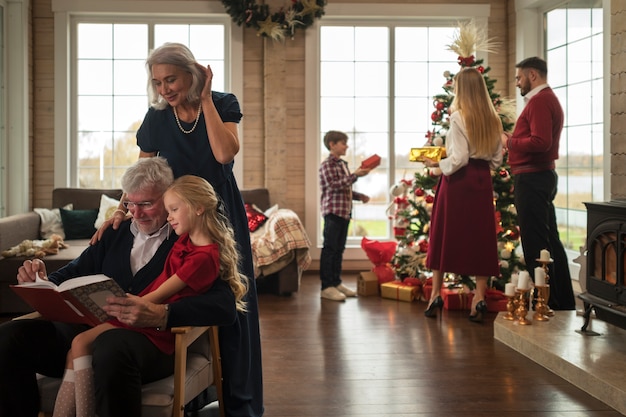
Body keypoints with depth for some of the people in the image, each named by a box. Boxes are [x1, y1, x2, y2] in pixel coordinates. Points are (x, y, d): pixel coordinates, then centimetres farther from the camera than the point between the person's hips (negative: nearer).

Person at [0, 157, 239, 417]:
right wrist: (41, 281, 0)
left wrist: (162, 315, -27)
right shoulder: (115, 234, 23)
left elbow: (225, 307, -12)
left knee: (113, 345, -40)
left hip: (152, 338, -6)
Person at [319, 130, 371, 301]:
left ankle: (336, 282, 20)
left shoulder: (342, 164, 18)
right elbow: (334, 186, -22)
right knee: (330, 249, -5)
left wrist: (360, 196, 13)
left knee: (339, 249, 12)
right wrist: (355, 175, -22)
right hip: (333, 211, -9)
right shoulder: (327, 165, -9)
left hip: (345, 212, 9)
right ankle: (326, 287, -1)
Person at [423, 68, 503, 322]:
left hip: (459, 180, -5)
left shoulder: (458, 117, -11)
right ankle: (479, 299, 3)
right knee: (480, 237, 6)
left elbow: (459, 158, -17)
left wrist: (437, 164, -2)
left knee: (444, 235, 6)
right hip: (482, 182, 5)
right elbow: (496, 160, 9)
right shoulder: (493, 120, 7)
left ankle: (435, 295, 12)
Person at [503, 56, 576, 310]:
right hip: (544, 175, 11)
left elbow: (540, 142, -25)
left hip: (531, 178, -11)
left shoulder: (539, 101, -13)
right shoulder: (549, 99, 20)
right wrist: (514, 141, 11)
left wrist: (509, 142, -11)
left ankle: (547, 304, -1)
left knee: (535, 244, -6)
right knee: (550, 240, 14)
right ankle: (564, 303, 22)